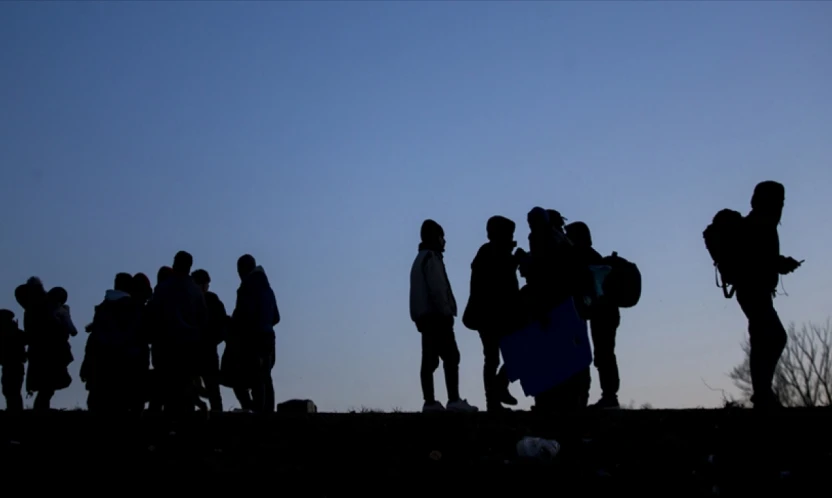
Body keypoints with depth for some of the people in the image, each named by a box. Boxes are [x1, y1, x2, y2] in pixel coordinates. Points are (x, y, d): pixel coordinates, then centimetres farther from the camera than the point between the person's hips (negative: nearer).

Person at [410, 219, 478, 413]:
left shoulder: (421, 259, 22)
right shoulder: (431, 258, -7)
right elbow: (437, 288, -17)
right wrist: (446, 311, -17)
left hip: (425, 315, 10)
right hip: (436, 315, -10)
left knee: (430, 359, 4)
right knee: (451, 356, -11)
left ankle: (430, 402, 0)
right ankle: (454, 400, -18)